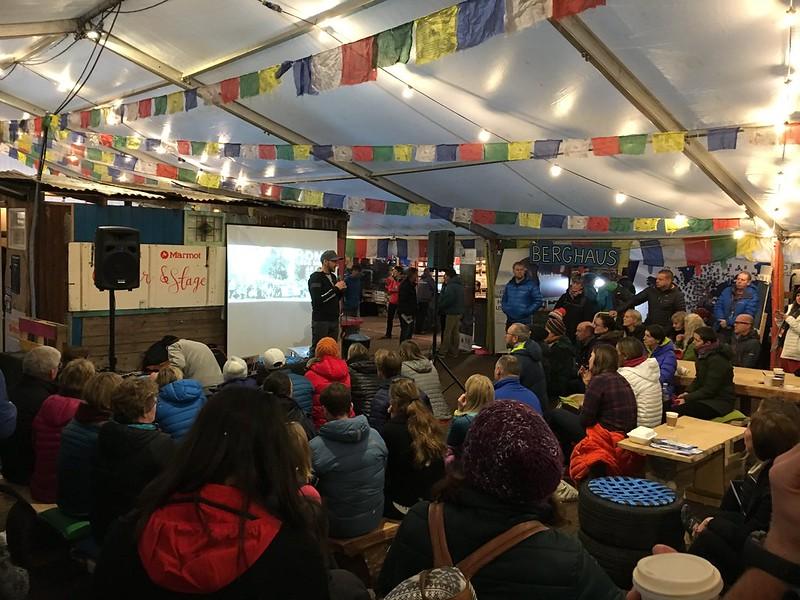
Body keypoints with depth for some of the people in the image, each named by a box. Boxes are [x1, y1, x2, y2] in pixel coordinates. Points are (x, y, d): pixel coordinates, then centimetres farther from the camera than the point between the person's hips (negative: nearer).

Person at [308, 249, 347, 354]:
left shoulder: (333, 276, 15)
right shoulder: (315, 277, -10)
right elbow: (317, 299, -21)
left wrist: (341, 290, 2)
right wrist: (335, 288, -17)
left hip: (334, 320, 7)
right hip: (321, 321, -7)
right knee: (317, 349, -5)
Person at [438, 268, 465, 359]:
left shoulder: (451, 286, -17)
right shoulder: (460, 285, 14)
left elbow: (447, 300, -22)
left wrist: (440, 306, -7)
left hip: (452, 313, -9)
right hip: (459, 312, 9)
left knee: (447, 332, -2)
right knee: (455, 333, 13)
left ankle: (443, 351, 3)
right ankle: (454, 352, 18)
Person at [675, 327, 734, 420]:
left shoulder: (717, 360, -20)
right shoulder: (703, 354, 8)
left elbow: (709, 390, -20)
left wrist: (686, 399, -18)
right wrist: (687, 393, 1)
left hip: (719, 403, -9)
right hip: (706, 398, 9)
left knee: (678, 410, -29)